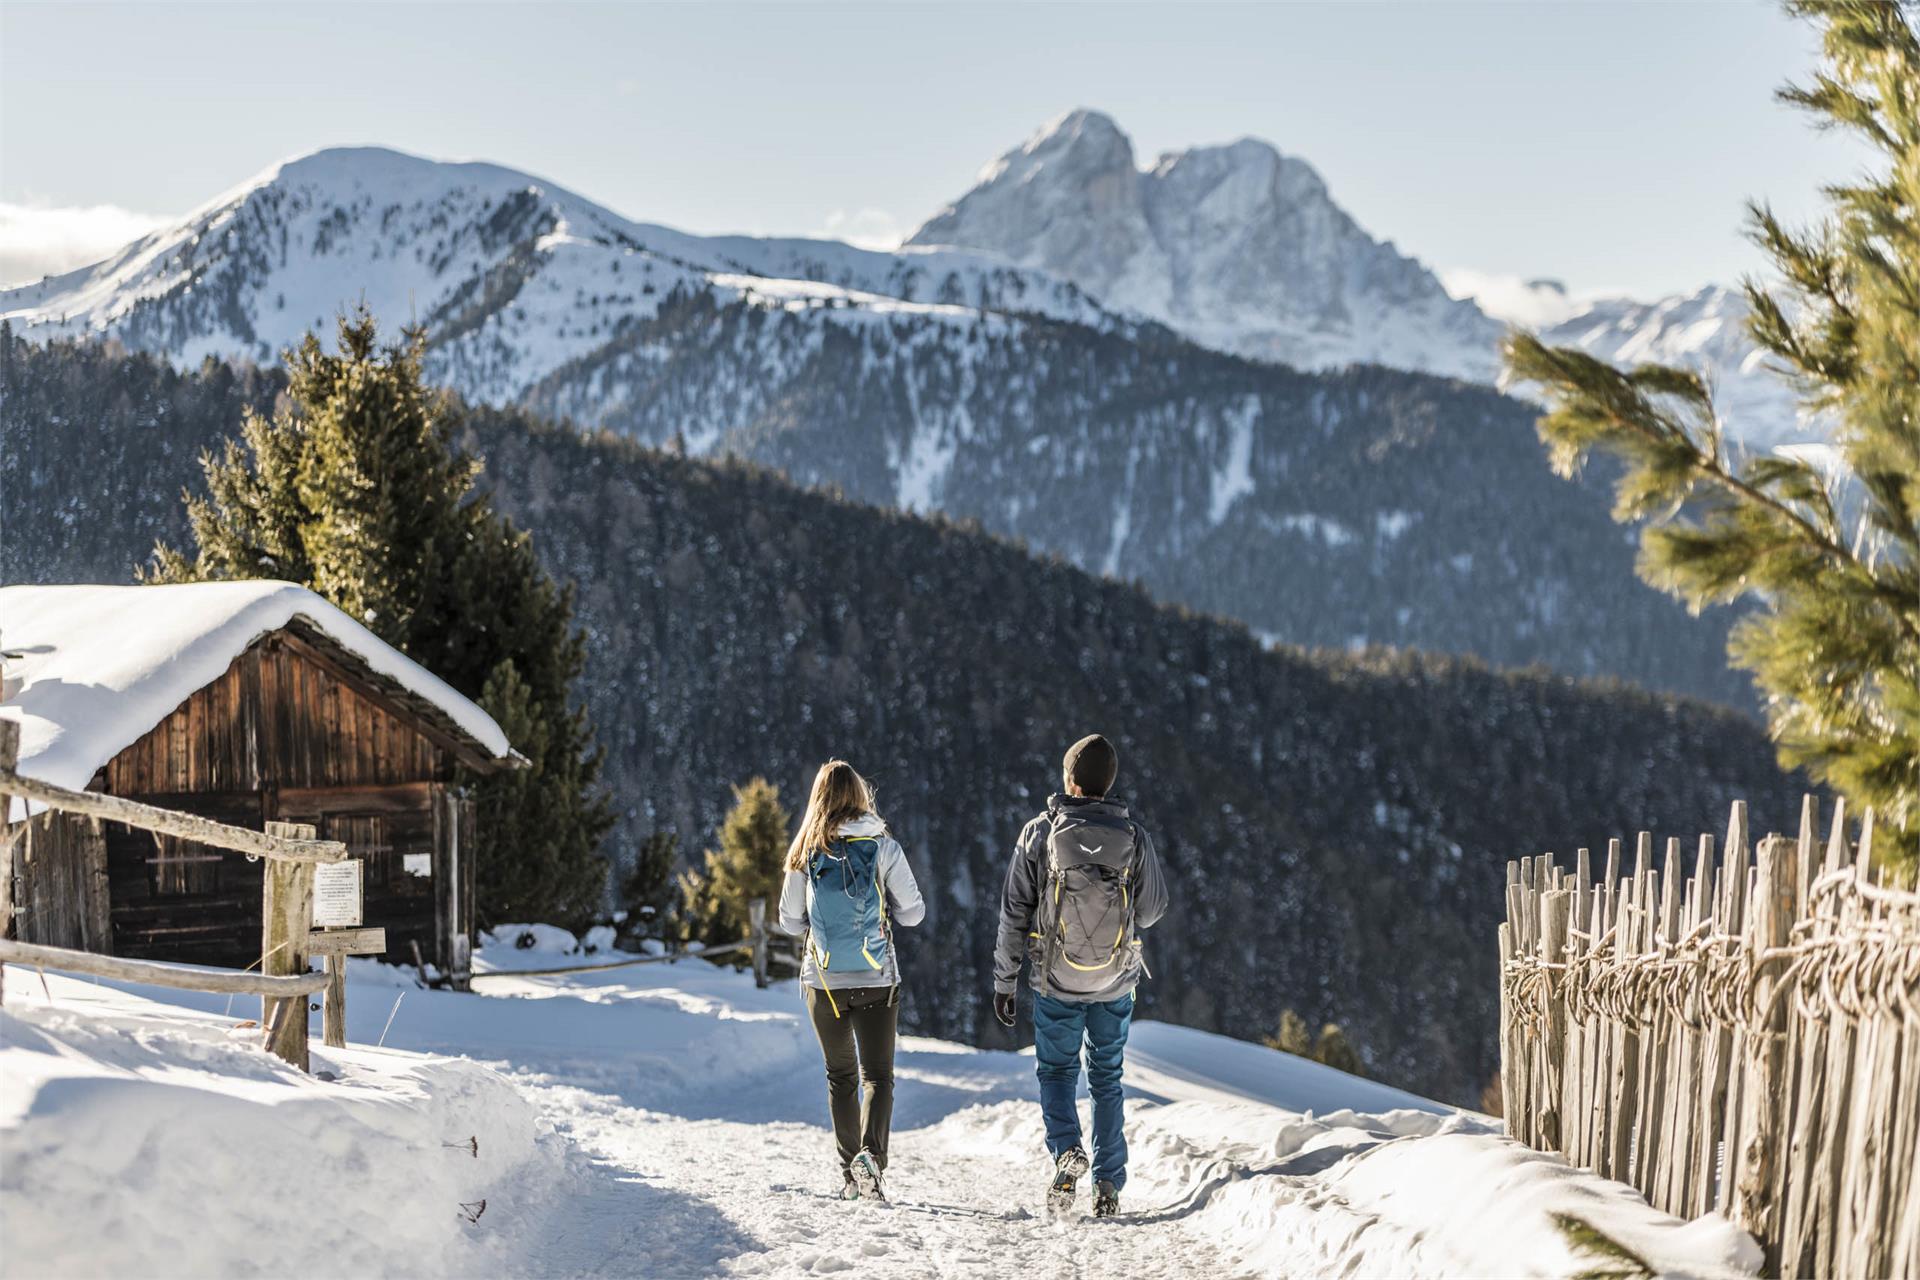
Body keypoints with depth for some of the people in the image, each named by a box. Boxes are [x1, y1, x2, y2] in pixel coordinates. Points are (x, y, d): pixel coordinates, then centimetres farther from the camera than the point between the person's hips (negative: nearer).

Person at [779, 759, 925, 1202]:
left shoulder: (806, 853, -2)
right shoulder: (883, 847, -6)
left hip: (823, 980, 2)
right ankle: (870, 1155, -22)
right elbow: (913, 912, -2)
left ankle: (850, 1172, 15)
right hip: (875, 980, -2)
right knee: (878, 1075, 2)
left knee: (840, 1076, 16)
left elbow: (790, 921, 5)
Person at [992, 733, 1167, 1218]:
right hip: (1115, 982, 1)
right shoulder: (1133, 836, -7)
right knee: (1107, 1078, 15)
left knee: (1056, 1070, 15)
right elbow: (1153, 908, 1)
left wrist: (1004, 980, 2)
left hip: (1056, 981, -1)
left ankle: (1066, 1149, -10)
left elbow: (1014, 913, -6)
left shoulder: (1040, 832, -10)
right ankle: (1108, 1185, 11)